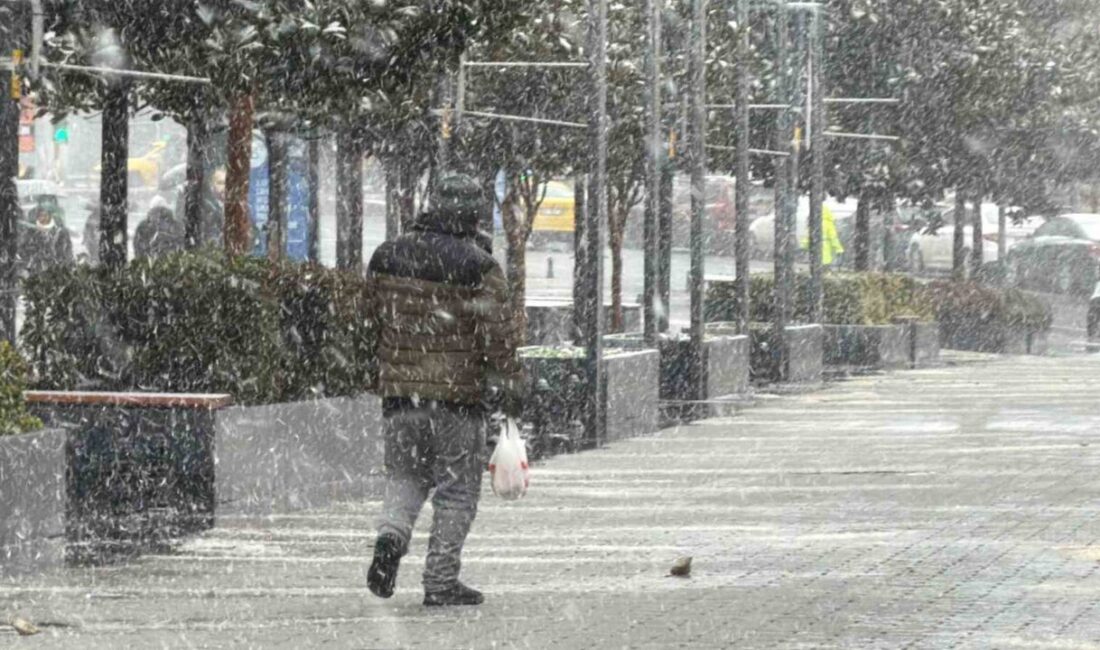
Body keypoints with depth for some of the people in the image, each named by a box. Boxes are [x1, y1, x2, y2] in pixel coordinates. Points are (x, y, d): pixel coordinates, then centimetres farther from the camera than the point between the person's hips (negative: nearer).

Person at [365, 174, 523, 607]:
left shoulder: (386, 258, 6)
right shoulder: (478, 268, -10)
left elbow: (372, 320, 17)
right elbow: (499, 334, -11)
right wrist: (509, 387, -3)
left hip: (398, 391, 4)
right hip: (458, 393, -4)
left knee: (405, 475, 19)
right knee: (457, 490, 6)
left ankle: (391, 533, -10)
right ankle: (441, 581, 6)